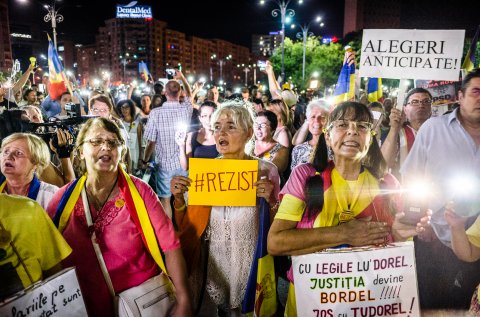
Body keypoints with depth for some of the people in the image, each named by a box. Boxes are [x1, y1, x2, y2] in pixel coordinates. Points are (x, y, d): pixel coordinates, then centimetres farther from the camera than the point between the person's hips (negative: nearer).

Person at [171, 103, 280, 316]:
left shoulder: (265, 171, -11)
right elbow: (188, 228, 0)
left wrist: (270, 201, -23)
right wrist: (178, 199, -17)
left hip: (251, 264, -2)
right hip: (212, 263, 2)